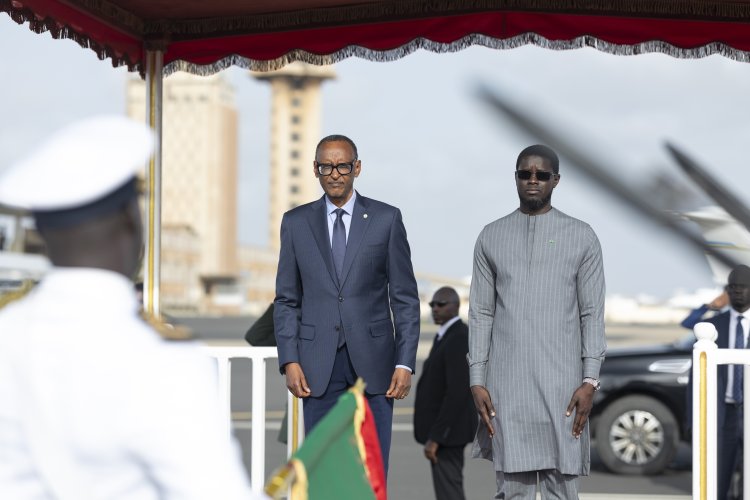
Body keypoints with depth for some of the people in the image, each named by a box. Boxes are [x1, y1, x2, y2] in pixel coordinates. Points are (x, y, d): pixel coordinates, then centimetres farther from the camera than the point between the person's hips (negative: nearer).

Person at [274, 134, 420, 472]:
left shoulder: (386, 219, 3)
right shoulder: (296, 223, 7)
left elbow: (405, 297, 2)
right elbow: (287, 300, 8)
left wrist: (405, 362, -5)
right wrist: (289, 361, -2)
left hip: (372, 361, -1)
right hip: (318, 365, 1)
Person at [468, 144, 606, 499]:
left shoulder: (581, 237, 6)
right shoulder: (491, 237, 10)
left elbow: (592, 314, 3)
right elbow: (480, 314, 8)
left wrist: (590, 380, -6)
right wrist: (477, 380, 1)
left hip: (561, 382, -1)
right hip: (506, 382, 1)